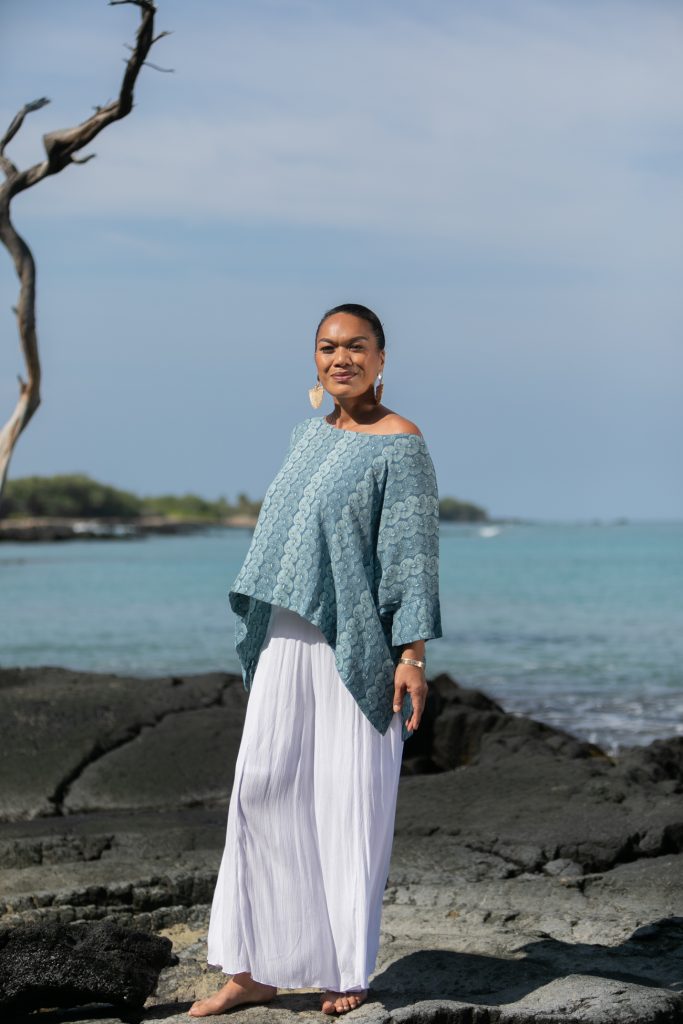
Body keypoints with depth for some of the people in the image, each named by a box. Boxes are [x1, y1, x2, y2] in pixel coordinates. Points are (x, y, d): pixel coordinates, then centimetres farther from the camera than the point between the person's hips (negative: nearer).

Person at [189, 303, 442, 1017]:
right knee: (261, 786, 3)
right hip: (290, 638, 7)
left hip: (357, 643, -7)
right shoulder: (309, 434, 14)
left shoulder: (400, 444, -6)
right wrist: (262, 630, 20)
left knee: (349, 795, -2)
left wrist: (413, 652, -17)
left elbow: (413, 551, -11)